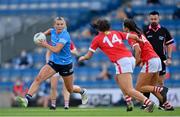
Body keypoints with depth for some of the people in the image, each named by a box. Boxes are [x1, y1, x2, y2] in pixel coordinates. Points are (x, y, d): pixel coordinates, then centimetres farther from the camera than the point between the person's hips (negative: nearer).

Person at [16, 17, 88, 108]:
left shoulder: (65, 36, -24)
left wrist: (45, 44, -23)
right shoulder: (53, 31, -4)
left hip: (65, 65, -5)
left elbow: (56, 50, -35)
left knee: (70, 90, 13)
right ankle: (26, 99, -27)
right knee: (38, 78, -19)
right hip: (53, 62, 5)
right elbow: (49, 31, 23)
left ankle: (83, 91, 47)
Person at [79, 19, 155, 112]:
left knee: (129, 90, -10)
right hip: (131, 58, 6)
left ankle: (148, 102, -31)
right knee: (118, 79, 30)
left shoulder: (97, 39, 12)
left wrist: (82, 58, 39)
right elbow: (134, 36, 13)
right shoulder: (116, 33, 22)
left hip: (122, 61, -6)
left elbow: (88, 56, 18)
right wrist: (140, 41, 34)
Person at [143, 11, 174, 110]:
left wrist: (169, 57, 2)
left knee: (160, 82, 4)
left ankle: (162, 103, 10)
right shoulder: (145, 31, -3)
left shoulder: (164, 31, 2)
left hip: (161, 60, 1)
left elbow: (169, 44, 10)